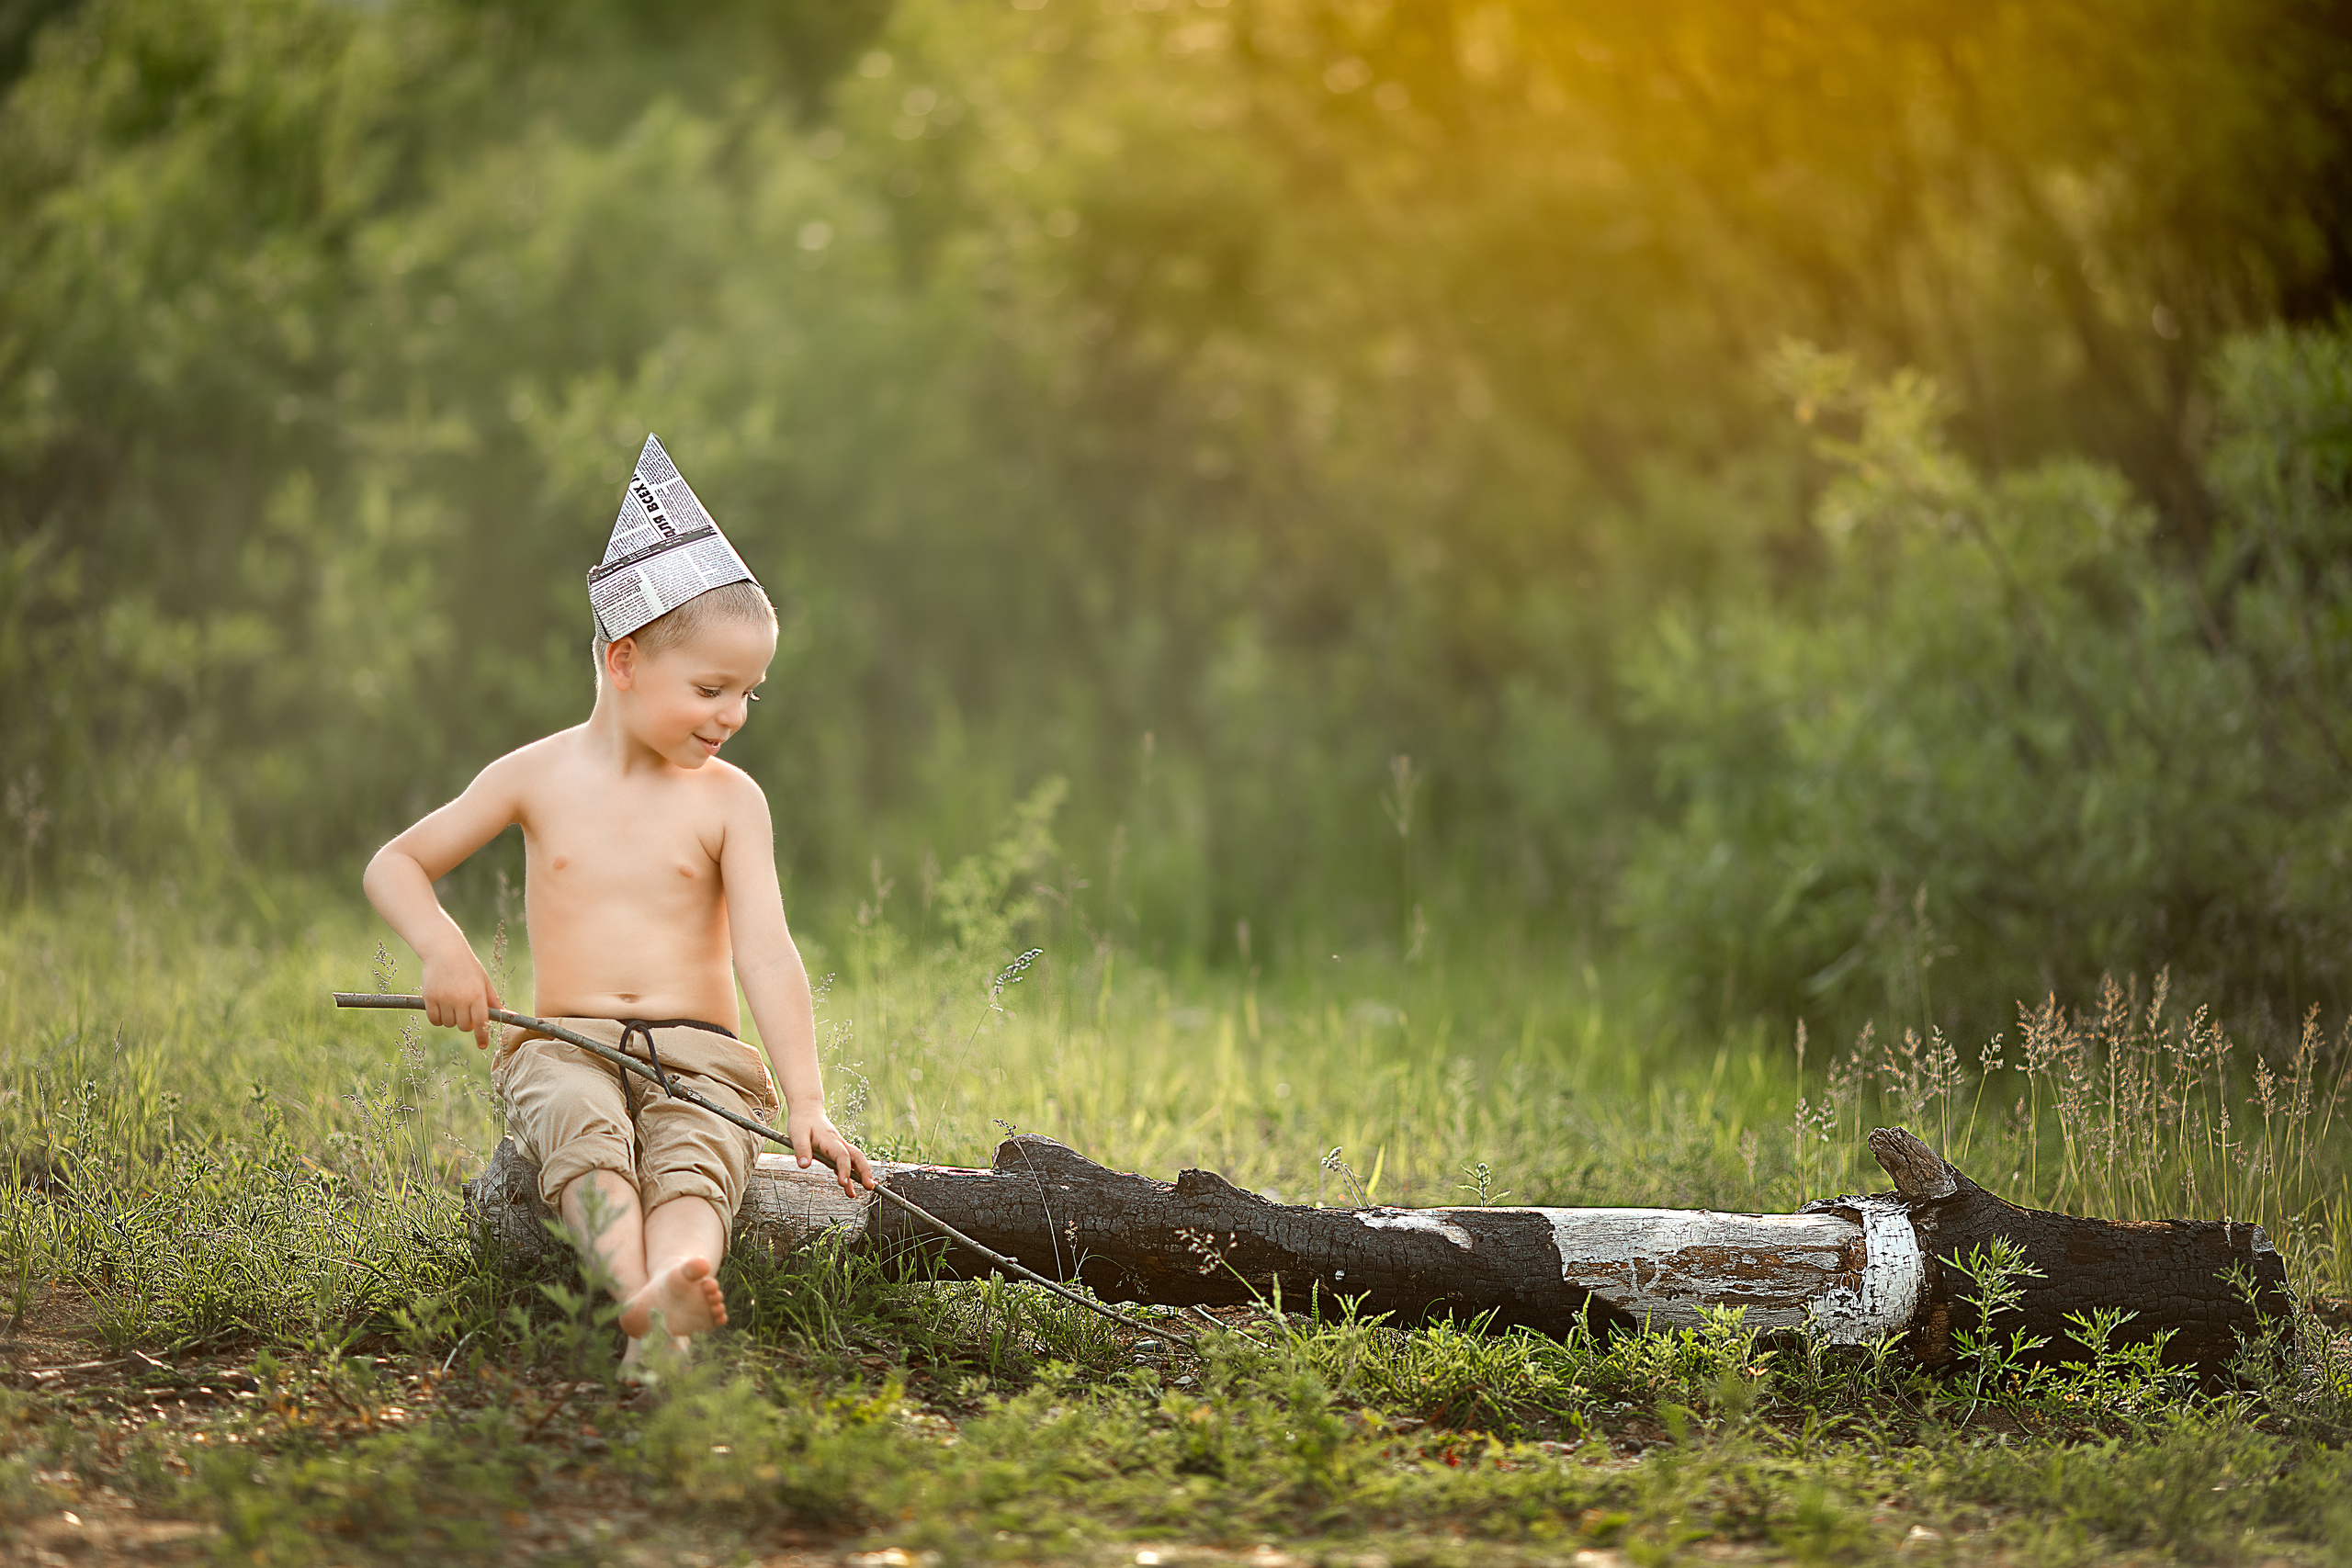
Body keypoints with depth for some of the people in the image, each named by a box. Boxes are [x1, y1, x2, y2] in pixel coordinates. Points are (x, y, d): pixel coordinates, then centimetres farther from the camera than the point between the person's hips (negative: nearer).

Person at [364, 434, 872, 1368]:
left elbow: (766, 954, -6)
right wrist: (443, 946, -8)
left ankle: (675, 1298, -66)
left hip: (700, 1054, 0)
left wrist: (805, 1102, -18)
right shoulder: (539, 777, 6)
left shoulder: (728, 800, 4)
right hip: (566, 1044, 0)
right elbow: (395, 865, 14)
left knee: (693, 1160, -35)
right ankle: (639, 1299, -62)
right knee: (584, 1129, -36)